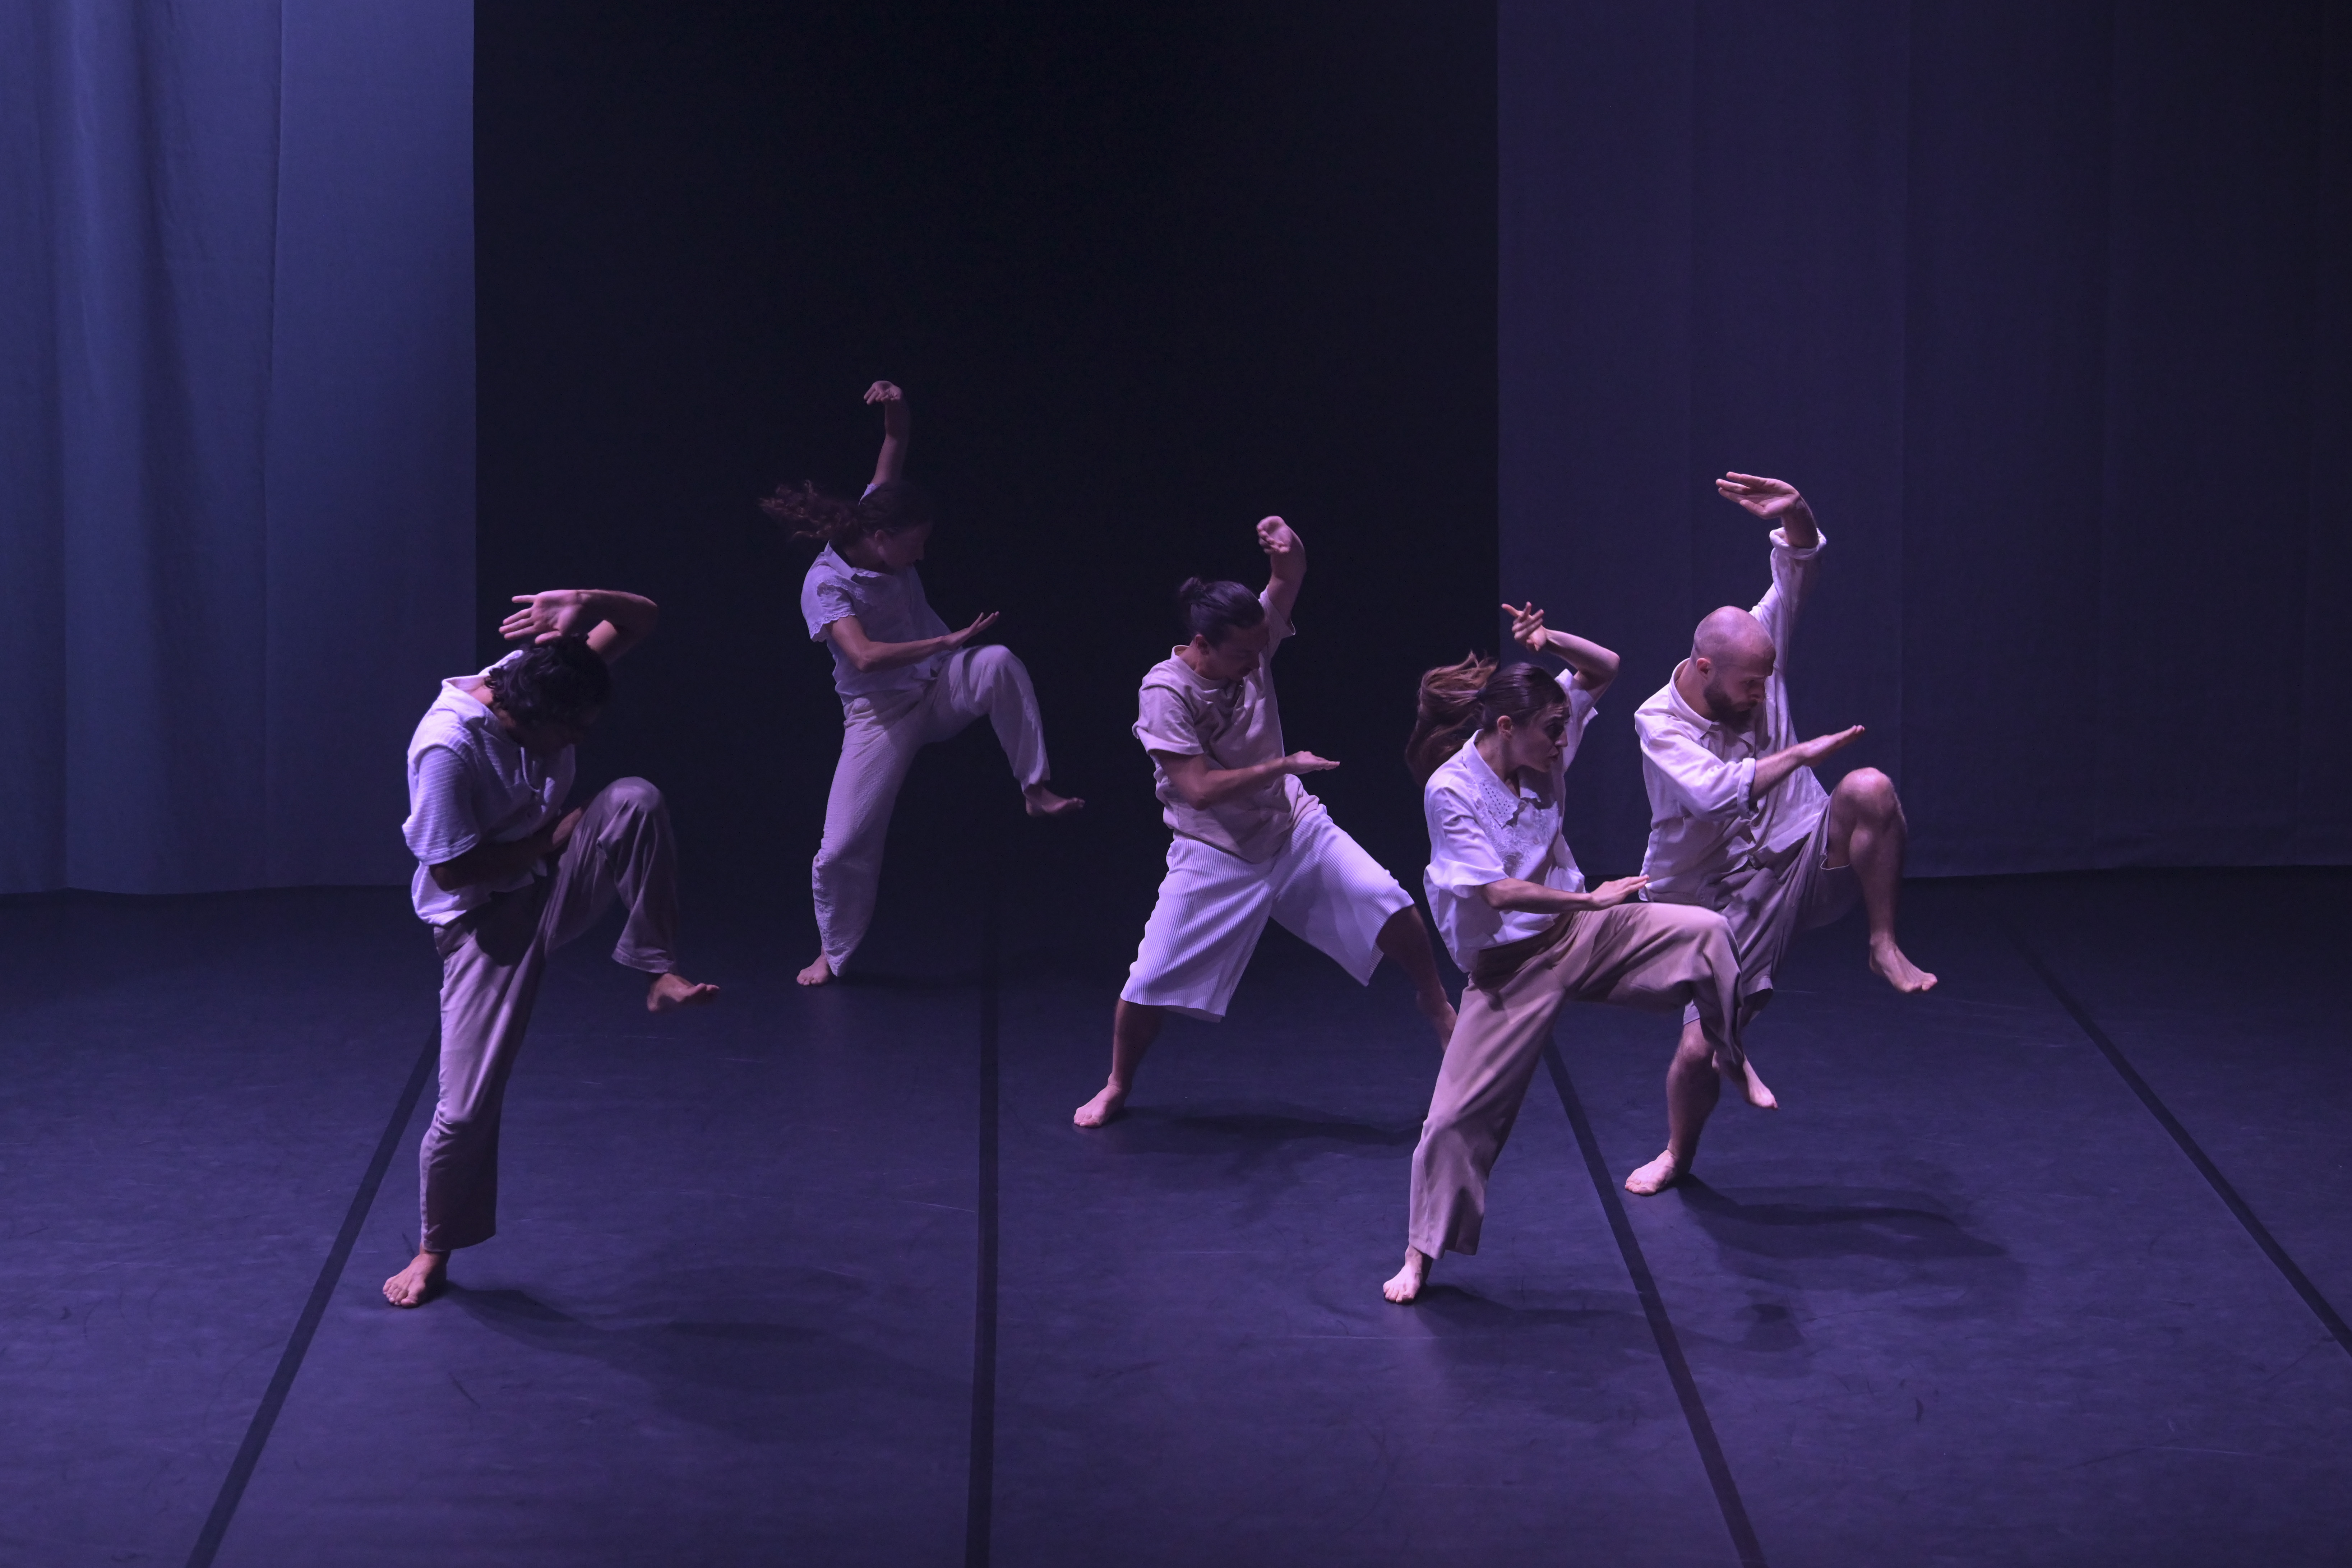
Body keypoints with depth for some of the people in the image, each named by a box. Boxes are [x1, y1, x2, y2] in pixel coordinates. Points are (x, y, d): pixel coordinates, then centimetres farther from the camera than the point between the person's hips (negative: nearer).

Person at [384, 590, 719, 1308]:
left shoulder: (539, 678, -10)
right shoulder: (449, 750, -30)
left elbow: (640, 619, -3)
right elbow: (450, 869, -26)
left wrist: (583, 605, -26)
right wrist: (553, 839, -18)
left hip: (553, 888, 6)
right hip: (485, 918, -6)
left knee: (635, 800, -25)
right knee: (468, 1103, -5)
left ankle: (659, 971, -18)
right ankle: (435, 1250, 20)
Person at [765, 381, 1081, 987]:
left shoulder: (875, 517, -6)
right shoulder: (825, 584, -23)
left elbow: (896, 449, 2)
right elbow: (864, 656, -35)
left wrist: (896, 408, -21)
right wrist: (949, 643, -35)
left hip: (940, 687, 4)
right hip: (880, 713, -4)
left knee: (1000, 664, -31)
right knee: (844, 845, -7)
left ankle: (1037, 790, -24)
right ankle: (832, 952, 19)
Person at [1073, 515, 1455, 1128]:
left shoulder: (1251, 643, -9)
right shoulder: (1164, 692, -22)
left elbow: (1290, 578, -19)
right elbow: (1200, 789, -27)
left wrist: (1287, 547, -42)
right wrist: (1285, 766, -25)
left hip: (1295, 828, 4)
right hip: (1217, 854, -4)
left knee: (1388, 903, -11)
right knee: (1151, 982, -5)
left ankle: (1435, 1002, 15)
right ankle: (1117, 1087, 20)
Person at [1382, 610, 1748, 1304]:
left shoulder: (1539, 755, -4)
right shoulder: (1450, 791, -20)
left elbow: (1604, 669, 4)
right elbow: (1497, 891, -26)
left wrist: (1548, 642, -14)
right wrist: (1593, 899, -23)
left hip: (1581, 934, 5)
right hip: (1509, 965, -5)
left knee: (1704, 931, -15)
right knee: (1460, 1112, -4)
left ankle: (1731, 1060, 9)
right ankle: (1421, 1256, 12)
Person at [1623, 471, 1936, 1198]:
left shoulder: (1756, 659, -6)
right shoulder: (1660, 724, -16)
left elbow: (1798, 570, -14)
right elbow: (1713, 791, -34)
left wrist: (1795, 517, -34)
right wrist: (1800, 755, -33)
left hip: (1810, 860, 2)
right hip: (1735, 899, -2)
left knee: (1869, 789, -31)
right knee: (1700, 1047, -4)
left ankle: (1885, 948, -17)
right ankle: (1679, 1153, 29)